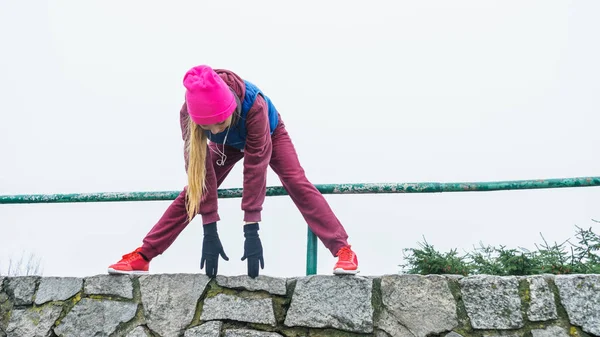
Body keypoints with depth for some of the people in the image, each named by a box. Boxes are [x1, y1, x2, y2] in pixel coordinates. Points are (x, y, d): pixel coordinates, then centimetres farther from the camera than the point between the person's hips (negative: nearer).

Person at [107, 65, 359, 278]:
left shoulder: (254, 106, -46)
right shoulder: (189, 112, -38)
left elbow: (255, 168, -44)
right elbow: (200, 170, -35)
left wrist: (251, 230, -44)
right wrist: (209, 231, -37)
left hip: (269, 133, -2)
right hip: (227, 144, 3)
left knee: (296, 183, -24)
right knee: (192, 192, -7)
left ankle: (343, 250, -23)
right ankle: (141, 257, -1)